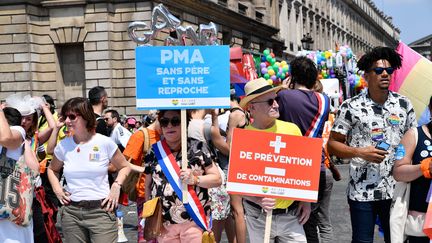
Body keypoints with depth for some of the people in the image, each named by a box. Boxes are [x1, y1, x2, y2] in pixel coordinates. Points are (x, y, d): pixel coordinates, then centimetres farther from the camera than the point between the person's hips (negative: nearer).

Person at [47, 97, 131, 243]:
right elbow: (52, 170, 23)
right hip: (71, 212, 3)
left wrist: (116, 186, -6)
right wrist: (57, 189, 7)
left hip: (101, 210, -3)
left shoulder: (105, 143, -4)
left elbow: (124, 167, 9)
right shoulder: (63, 146, 4)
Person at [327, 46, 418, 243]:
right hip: (362, 191, -2)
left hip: (396, 189, 3)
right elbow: (332, 144, -2)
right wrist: (360, 152, -15)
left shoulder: (404, 104, 6)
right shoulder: (351, 107, -3)